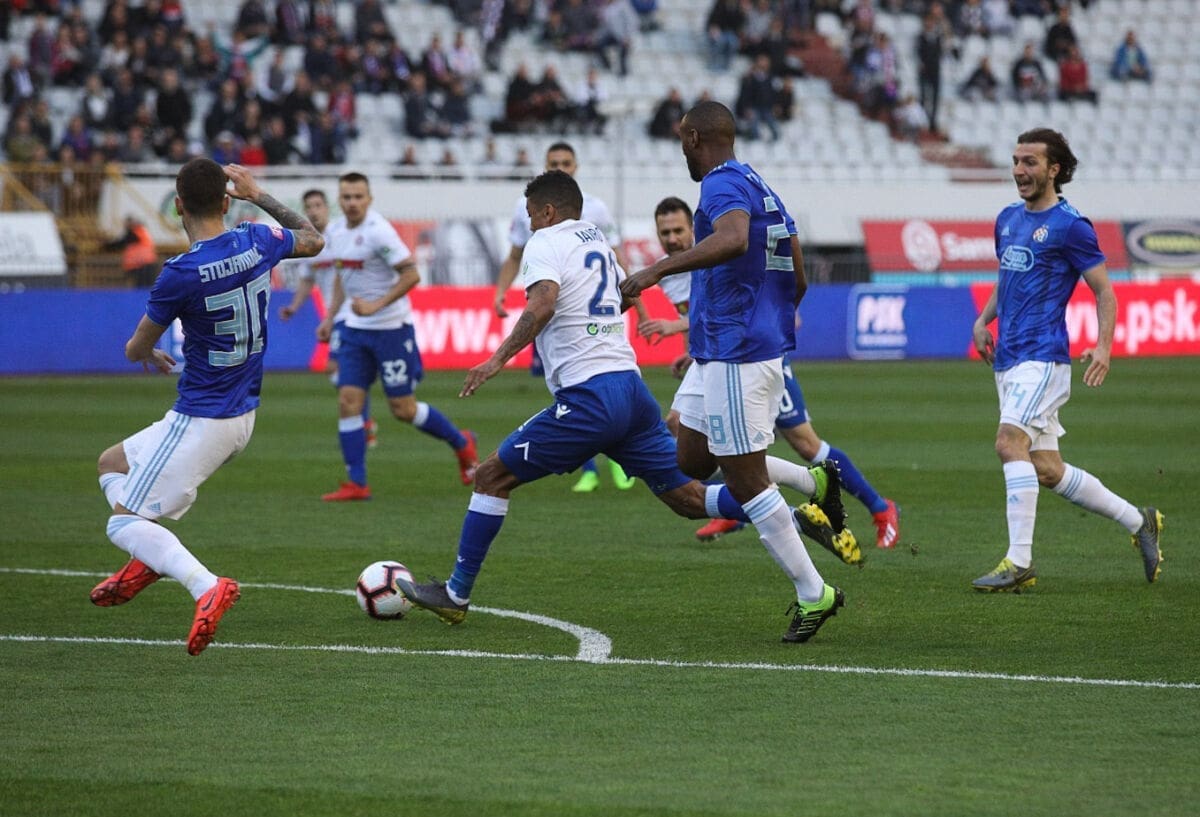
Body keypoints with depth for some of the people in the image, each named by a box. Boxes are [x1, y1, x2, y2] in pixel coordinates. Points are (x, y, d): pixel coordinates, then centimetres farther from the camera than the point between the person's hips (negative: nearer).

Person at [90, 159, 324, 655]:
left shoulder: (182, 274, -23)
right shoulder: (258, 242, -5)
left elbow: (135, 350, -6)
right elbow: (313, 240, 21)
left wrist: (149, 354, 18)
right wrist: (258, 196, 27)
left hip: (200, 423, -8)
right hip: (243, 416, 8)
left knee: (124, 522, -4)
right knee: (112, 463, 25)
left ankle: (206, 587, -25)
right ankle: (151, 558, 9)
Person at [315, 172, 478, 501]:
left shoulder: (379, 232, -18)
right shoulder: (334, 232, 5)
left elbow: (411, 274, -19)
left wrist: (376, 305, -24)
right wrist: (330, 317, 16)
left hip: (391, 329, -7)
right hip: (355, 329, 7)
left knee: (403, 409, 1)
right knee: (348, 400, -5)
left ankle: (461, 443, 25)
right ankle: (356, 484, 0)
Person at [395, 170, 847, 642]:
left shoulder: (546, 243, -2)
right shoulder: (598, 241, 22)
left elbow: (543, 303, -22)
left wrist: (499, 358, -25)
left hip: (588, 397, -8)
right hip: (631, 385, 8)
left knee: (493, 476, 5)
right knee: (689, 499, 6)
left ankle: (456, 595, 8)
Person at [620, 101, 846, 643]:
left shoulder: (724, 185, -13)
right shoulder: (761, 189, 18)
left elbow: (733, 239, -37)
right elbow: (798, 281, 21)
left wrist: (657, 270, -39)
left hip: (735, 358, -10)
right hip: (767, 347, 10)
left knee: (745, 481, -4)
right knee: (690, 462, 17)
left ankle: (813, 594, 0)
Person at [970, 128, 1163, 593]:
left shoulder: (1070, 226, -7)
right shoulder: (1008, 219, 15)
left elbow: (1105, 293, -6)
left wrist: (1103, 347, -20)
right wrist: (983, 320, 12)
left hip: (1043, 357, -8)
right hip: (1008, 358, 8)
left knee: (1010, 443, -24)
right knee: (1047, 470, 9)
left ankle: (1019, 562, -23)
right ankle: (1138, 522, 25)